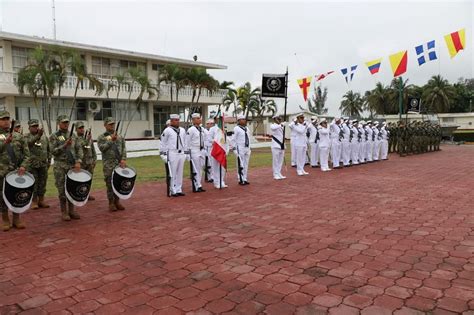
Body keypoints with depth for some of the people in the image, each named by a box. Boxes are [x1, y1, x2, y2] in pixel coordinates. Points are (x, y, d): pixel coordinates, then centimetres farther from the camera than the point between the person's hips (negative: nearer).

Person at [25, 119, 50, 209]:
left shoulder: (44, 136, 10)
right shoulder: (26, 137, -1)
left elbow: (48, 150, 15)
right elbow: (29, 142, -25)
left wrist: (49, 161, 9)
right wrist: (38, 135, -39)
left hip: (43, 164, 4)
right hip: (32, 164, -3)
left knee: (42, 183, 8)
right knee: (33, 183, 2)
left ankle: (41, 200, 18)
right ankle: (34, 201, 10)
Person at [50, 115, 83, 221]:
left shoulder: (73, 135, 10)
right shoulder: (54, 136, 0)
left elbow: (79, 149, 6)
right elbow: (53, 151, -9)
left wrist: (78, 162, -6)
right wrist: (65, 145, -21)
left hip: (73, 165, 4)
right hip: (60, 166, -3)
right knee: (62, 189, 1)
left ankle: (71, 210, 17)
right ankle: (64, 212, 10)